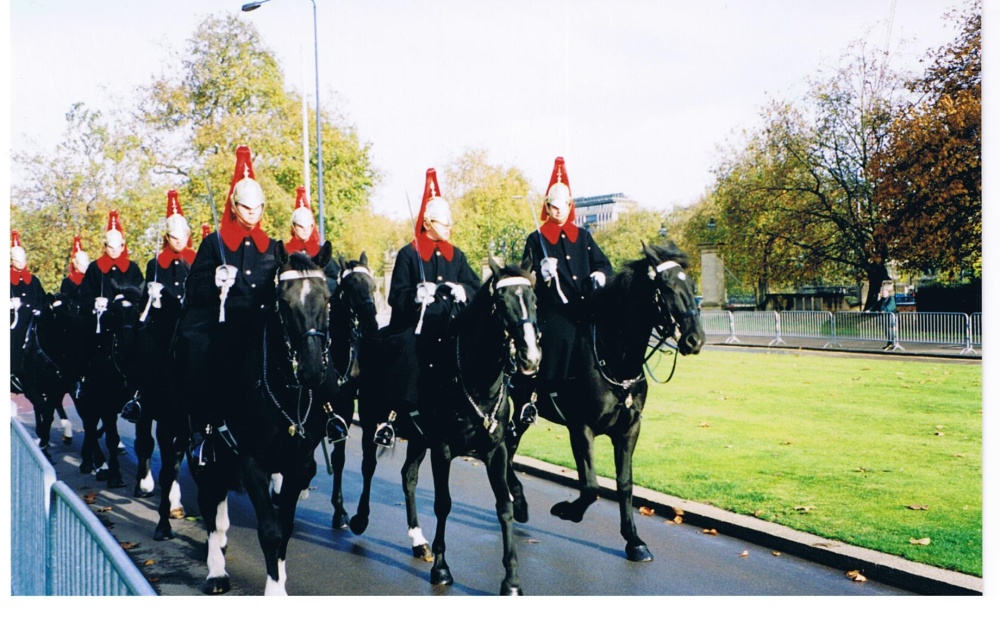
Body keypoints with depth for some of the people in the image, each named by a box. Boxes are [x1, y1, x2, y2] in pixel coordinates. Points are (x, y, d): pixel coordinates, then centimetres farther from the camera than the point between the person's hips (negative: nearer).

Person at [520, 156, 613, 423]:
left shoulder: (584, 237, 16)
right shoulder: (536, 239, 4)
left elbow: (603, 263, 12)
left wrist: (599, 275, -10)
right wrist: (541, 272, -21)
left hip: (585, 313, 4)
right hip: (554, 316, -4)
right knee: (552, 365, -6)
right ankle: (530, 399, 9)